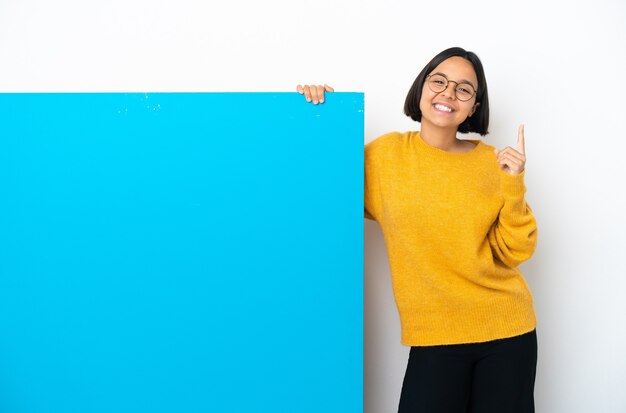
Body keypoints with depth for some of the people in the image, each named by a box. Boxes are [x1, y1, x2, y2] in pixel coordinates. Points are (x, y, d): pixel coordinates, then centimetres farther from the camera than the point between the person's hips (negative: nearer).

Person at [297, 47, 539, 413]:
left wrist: (513, 187, -14)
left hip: (508, 332, 1)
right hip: (435, 338, -1)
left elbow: (513, 254, 0)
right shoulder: (386, 153, -2)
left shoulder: (493, 162, -2)